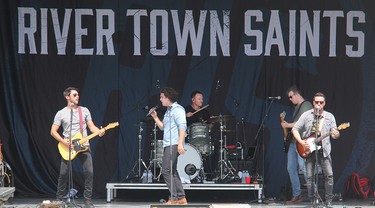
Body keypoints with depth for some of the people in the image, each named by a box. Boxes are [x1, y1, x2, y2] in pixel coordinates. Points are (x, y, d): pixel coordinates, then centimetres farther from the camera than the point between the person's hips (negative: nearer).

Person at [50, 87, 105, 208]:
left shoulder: (84, 111, 9)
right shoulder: (61, 114, 3)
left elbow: (91, 127, 6)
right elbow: (53, 131, 1)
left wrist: (99, 131, -15)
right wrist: (63, 141, -13)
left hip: (84, 146, 2)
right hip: (68, 148, -1)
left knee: (89, 172, -10)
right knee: (63, 174, -2)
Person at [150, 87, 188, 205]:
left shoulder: (177, 109, -10)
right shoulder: (168, 111, 20)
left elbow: (182, 127, -18)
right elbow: (162, 127, 25)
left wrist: (180, 144, -25)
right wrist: (155, 117, 12)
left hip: (174, 145, -10)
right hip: (168, 145, 10)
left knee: (166, 171, -12)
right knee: (172, 172, 10)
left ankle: (174, 198, -11)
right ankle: (181, 197, 12)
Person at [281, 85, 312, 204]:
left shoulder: (306, 105, -7)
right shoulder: (297, 107, 23)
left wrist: (288, 125, -11)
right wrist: (286, 125, 14)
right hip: (293, 141, 10)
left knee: (303, 167, -15)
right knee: (291, 168, 5)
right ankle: (297, 195, 8)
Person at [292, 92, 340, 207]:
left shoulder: (329, 116, 6)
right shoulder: (306, 115, 3)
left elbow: (334, 133, 5)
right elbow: (295, 129, 4)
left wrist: (336, 134, -20)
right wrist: (301, 142, -9)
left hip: (324, 150, 0)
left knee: (329, 175, -9)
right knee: (310, 177, -3)